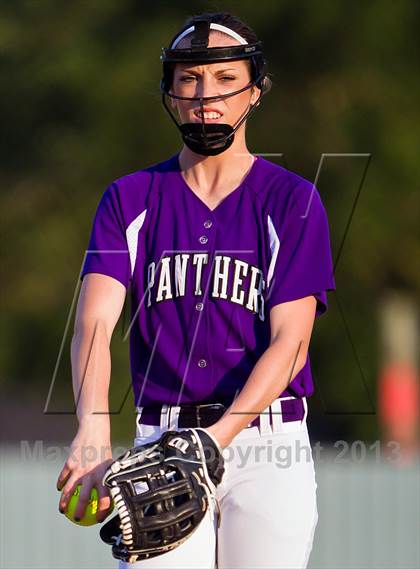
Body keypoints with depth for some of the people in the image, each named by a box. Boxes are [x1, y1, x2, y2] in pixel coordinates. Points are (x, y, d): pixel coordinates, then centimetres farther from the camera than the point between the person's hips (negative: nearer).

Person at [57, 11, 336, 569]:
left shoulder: (292, 201, 3)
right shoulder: (130, 199, 9)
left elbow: (289, 341, -7)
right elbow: (95, 321, -5)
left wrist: (218, 438, -22)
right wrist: (93, 434, -25)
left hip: (267, 444, -1)